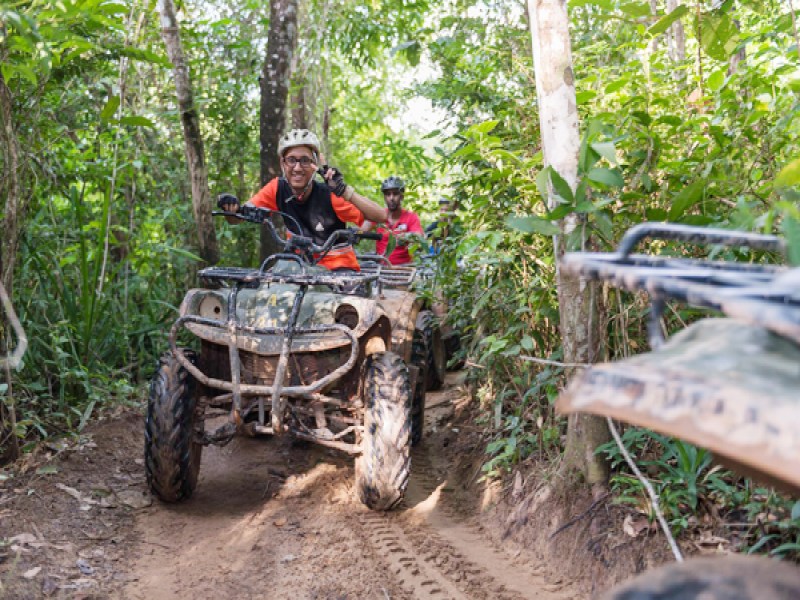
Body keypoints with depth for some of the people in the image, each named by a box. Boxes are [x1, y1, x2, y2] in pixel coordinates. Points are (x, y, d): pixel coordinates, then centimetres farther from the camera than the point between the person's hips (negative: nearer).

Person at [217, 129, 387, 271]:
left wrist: (344, 190, -40)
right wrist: (231, 206, -31)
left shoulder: (329, 195, -20)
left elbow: (380, 216, -28)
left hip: (338, 266, -3)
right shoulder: (278, 189, -9)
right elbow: (237, 218, -8)